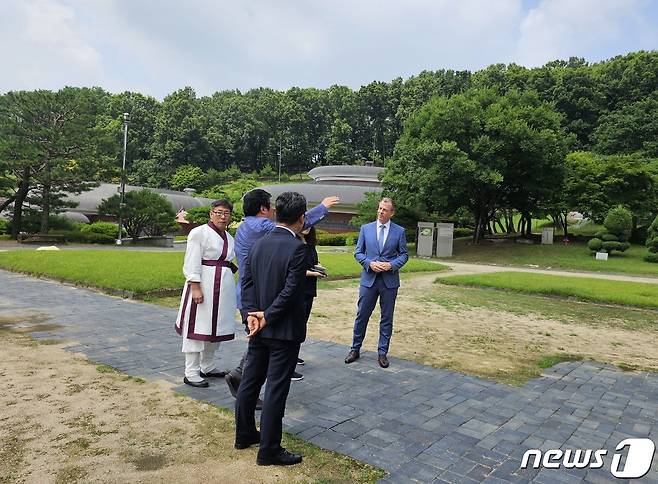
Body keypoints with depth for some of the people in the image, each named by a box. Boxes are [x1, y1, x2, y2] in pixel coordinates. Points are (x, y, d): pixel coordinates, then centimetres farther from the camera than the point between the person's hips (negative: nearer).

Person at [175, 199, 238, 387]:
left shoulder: (229, 237, 14)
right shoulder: (199, 233, -7)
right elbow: (192, 263, -12)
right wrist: (195, 287, -19)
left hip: (224, 288, 8)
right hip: (203, 286, -7)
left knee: (216, 329, 14)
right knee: (198, 329, -3)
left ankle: (207, 367, 28)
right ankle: (191, 373, 6)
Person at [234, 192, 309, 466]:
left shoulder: (259, 244, 4)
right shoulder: (297, 248, -17)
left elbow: (246, 281, 3)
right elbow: (291, 290, -21)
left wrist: (250, 314, -4)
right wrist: (267, 316, -13)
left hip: (259, 327, 7)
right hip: (284, 330, -7)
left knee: (249, 382, 18)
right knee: (276, 390, 3)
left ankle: (244, 435, 34)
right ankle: (269, 451, 14)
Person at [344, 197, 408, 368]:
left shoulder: (399, 231, 2)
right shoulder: (365, 228, 4)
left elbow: (404, 255, 4)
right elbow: (358, 252, 5)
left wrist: (391, 265, -13)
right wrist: (370, 263, -12)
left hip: (389, 280, 0)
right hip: (369, 279, 0)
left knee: (387, 318, 7)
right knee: (362, 315, 6)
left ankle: (382, 353, 20)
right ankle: (355, 349, 22)